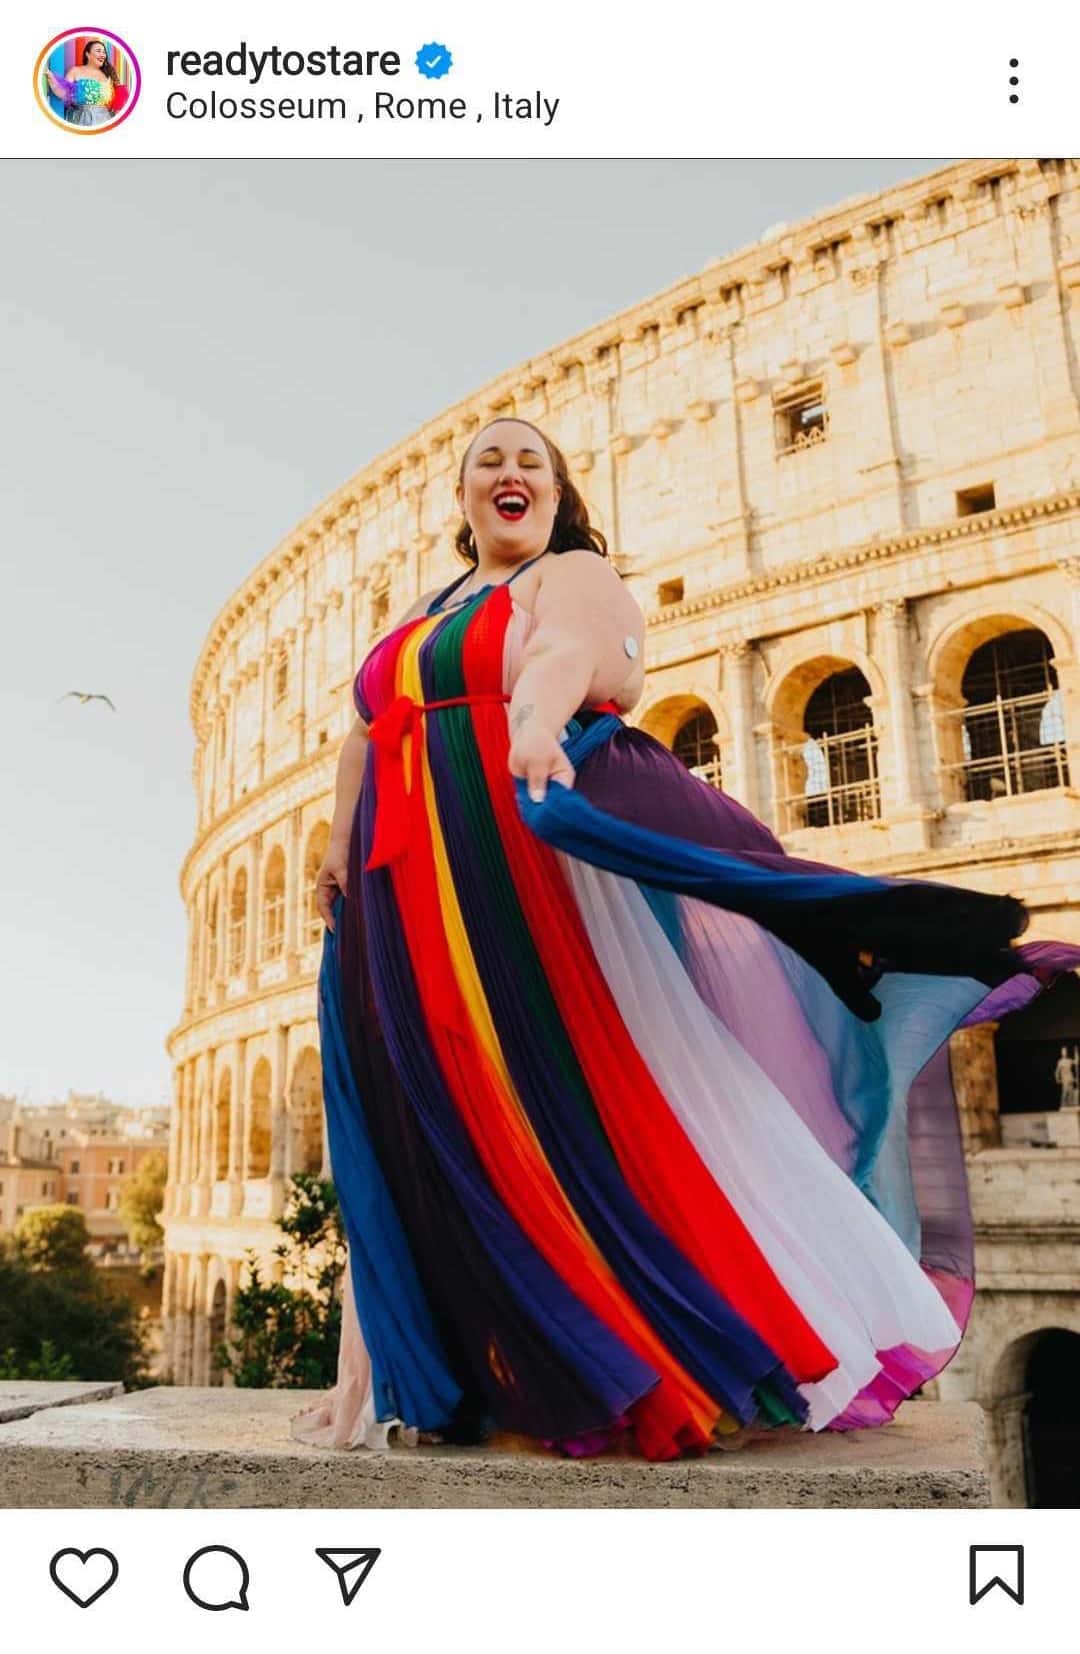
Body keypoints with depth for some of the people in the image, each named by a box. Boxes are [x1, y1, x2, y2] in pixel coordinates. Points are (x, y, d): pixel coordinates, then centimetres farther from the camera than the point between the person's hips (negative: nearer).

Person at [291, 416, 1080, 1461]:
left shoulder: (572, 576, 4)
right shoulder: (416, 622, 26)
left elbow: (566, 653, -19)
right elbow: (363, 737, 24)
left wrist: (534, 730, -40)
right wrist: (339, 853, 12)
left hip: (536, 871, -6)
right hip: (409, 903, 7)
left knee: (590, 1096, -9)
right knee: (434, 1123, 4)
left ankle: (723, 1349, 2)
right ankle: (439, 1375, 12)